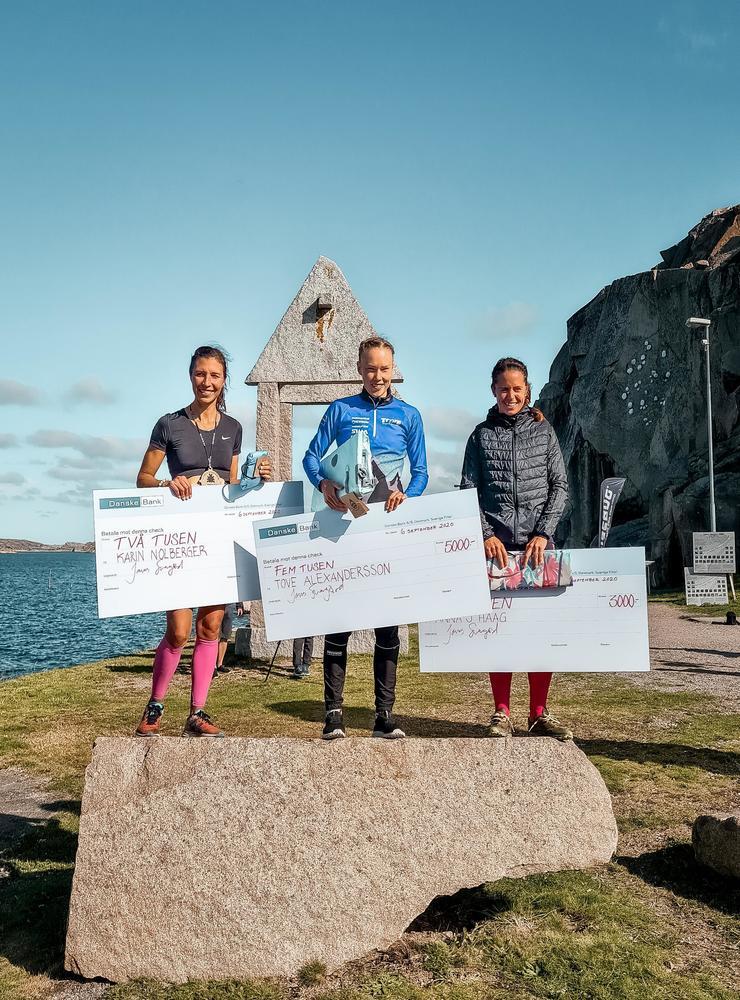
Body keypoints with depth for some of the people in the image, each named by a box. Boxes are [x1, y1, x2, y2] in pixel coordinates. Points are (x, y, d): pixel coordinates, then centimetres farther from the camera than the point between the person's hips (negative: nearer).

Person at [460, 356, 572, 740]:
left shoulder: (543, 430, 11)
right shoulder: (482, 435, 10)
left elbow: (559, 485, 6)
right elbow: (468, 491, 5)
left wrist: (543, 534, -6)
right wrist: (486, 535, -8)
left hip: (537, 541, 1)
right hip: (496, 543, 0)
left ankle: (539, 714, 7)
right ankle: (501, 714, 5)